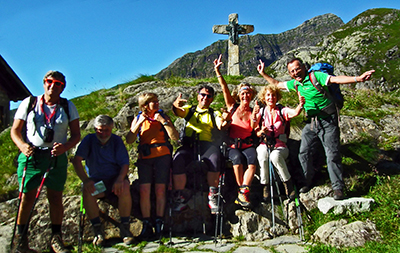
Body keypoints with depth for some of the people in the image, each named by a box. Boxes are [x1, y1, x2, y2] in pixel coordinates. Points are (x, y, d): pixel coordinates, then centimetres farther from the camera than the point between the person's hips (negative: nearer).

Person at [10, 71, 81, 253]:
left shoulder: (68, 107, 7)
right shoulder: (29, 103, 6)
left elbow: (76, 134, 4)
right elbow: (15, 130, 6)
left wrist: (65, 146, -17)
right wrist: (22, 145, -15)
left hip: (57, 157, 1)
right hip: (30, 156, 0)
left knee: (56, 198, 2)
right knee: (27, 197, 1)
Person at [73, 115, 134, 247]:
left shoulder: (116, 140, 3)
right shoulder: (89, 140, 2)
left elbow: (125, 164, -4)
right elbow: (77, 160, -11)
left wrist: (120, 179, -25)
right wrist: (85, 180, -26)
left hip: (115, 178, 0)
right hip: (95, 180, 1)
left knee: (125, 187, -32)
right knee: (87, 191, -31)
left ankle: (125, 228, -19)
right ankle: (98, 230, -18)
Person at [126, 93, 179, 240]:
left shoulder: (163, 116, 10)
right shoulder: (138, 119, 14)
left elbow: (175, 137, -1)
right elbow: (129, 140, 3)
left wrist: (164, 122, -8)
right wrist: (139, 123, -5)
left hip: (162, 156, -1)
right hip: (144, 157, 1)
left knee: (160, 189, -8)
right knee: (144, 190, -10)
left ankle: (159, 223, 1)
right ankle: (146, 225, -4)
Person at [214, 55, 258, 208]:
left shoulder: (253, 112, 9)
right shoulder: (233, 107, 8)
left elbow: (255, 131, 0)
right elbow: (225, 89, 0)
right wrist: (217, 71, -6)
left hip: (248, 145, 1)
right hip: (233, 145, 0)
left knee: (252, 162, -30)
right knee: (238, 160, -31)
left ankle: (242, 192, -25)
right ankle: (244, 191, -15)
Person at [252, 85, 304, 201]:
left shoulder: (282, 110, 7)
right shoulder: (261, 111, 11)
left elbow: (295, 112, -16)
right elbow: (254, 133, 4)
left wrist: (301, 104, -37)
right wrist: (261, 132, -19)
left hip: (280, 146, -1)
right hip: (264, 145, 1)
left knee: (275, 156, -35)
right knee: (262, 156, -34)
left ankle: (288, 183, -14)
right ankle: (265, 186, -18)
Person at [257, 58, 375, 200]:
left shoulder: (316, 76, -14)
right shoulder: (294, 84, 7)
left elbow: (335, 79, -28)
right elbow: (277, 84, 22)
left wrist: (358, 78, -43)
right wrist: (263, 74, 18)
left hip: (327, 121, -6)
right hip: (311, 122, 6)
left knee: (332, 155, -4)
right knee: (303, 153, 7)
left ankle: (338, 188, 8)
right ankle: (308, 181, 26)